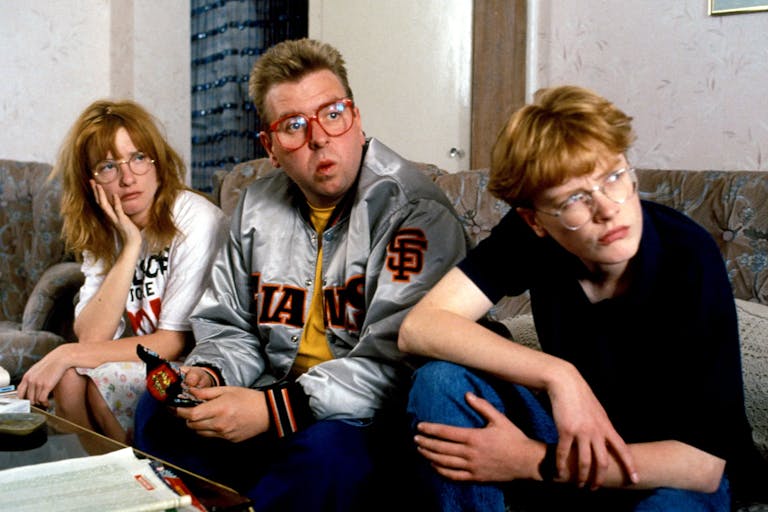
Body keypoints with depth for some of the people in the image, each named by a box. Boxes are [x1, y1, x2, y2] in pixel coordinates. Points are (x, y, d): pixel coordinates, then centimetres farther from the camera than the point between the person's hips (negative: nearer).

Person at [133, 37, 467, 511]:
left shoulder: (413, 209, -17)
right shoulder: (258, 206, 7)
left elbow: (396, 360, -26)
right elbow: (235, 330, 17)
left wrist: (274, 410, -30)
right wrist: (207, 375, -6)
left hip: (380, 419, -6)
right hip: (282, 399, 7)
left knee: (329, 447, -36)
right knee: (160, 410, -4)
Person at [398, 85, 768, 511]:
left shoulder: (690, 258, -25)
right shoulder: (527, 235, -16)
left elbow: (703, 462, -26)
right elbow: (418, 327, -24)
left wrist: (534, 463, -31)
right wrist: (557, 375, -33)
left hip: (671, 471, -3)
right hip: (579, 436, 3)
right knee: (441, 381, -21)